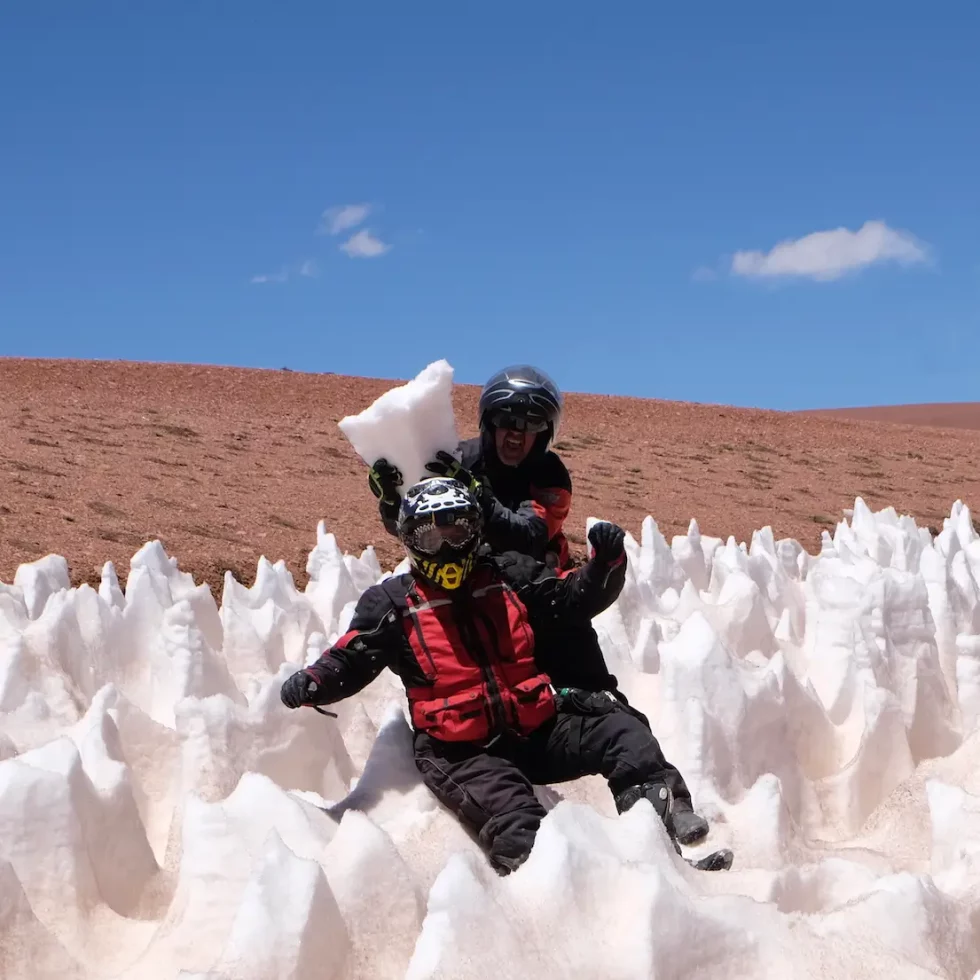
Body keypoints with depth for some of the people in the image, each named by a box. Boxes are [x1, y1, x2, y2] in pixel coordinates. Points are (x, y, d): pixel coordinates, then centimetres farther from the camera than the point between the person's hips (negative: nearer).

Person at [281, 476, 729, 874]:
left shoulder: (508, 577, 14)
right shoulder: (391, 603, 8)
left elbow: (577, 595, 14)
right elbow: (351, 660, 7)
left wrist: (606, 562, -6)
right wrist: (314, 682, -14)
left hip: (537, 728, 4)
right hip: (460, 751, -4)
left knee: (622, 731, -10)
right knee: (513, 817, -31)